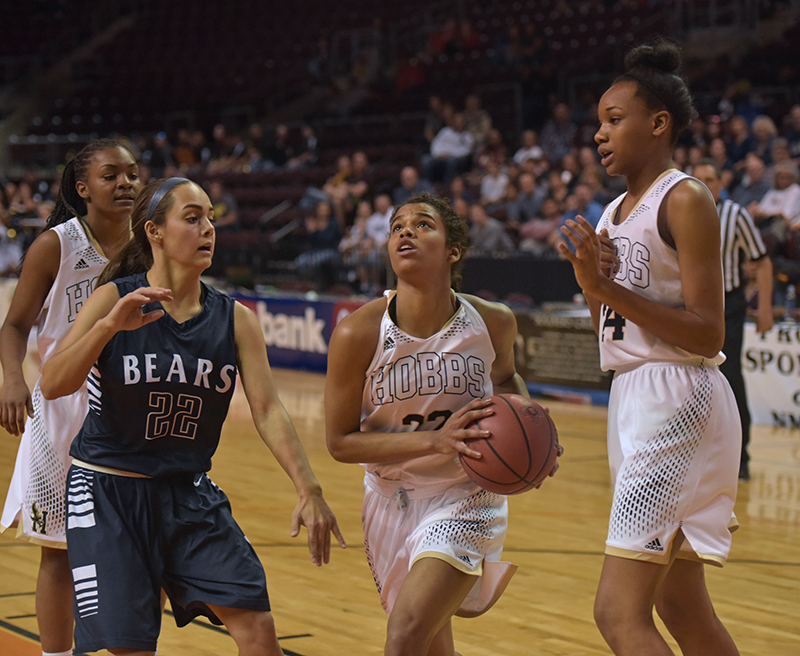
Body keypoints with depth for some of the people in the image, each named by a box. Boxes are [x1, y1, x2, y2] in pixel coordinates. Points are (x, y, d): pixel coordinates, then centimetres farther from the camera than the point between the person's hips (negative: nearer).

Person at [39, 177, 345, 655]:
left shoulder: (233, 319, 0)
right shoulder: (116, 299, -9)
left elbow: (268, 410, -7)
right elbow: (53, 386, -20)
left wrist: (308, 490, -20)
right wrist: (110, 325, -35)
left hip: (190, 494, 3)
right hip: (109, 495, -3)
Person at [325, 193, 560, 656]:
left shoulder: (493, 322, -13)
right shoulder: (358, 334, -20)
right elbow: (340, 441, -14)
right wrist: (435, 441, -25)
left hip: (465, 497, -1)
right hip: (392, 498, 2)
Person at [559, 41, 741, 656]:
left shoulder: (686, 201, -11)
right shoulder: (614, 215, 15)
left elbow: (709, 335, -17)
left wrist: (610, 288, -20)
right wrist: (591, 280, 0)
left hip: (677, 402, -10)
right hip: (633, 398, 10)